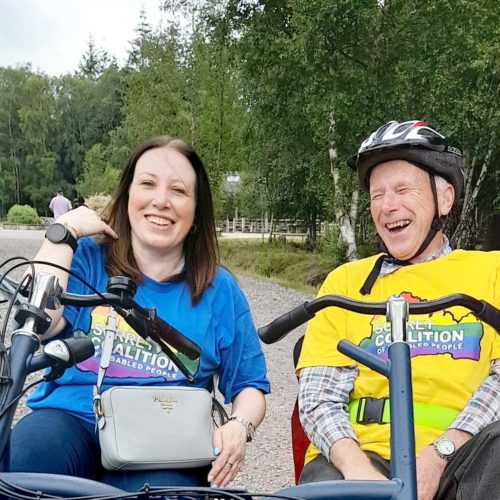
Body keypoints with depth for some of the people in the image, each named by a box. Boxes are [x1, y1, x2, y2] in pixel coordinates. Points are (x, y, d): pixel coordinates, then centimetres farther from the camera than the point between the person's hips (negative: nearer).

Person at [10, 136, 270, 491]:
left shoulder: (219, 290, 7)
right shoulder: (87, 258, 6)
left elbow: (249, 386, 11)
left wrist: (240, 427, -11)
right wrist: (62, 234, -6)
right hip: (71, 419, 0)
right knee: (19, 459, -31)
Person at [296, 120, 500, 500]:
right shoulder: (346, 282, 13)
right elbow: (318, 397, 3)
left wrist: (438, 454, -17)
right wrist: (355, 466, -16)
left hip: (458, 459, 0)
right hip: (363, 452, 1)